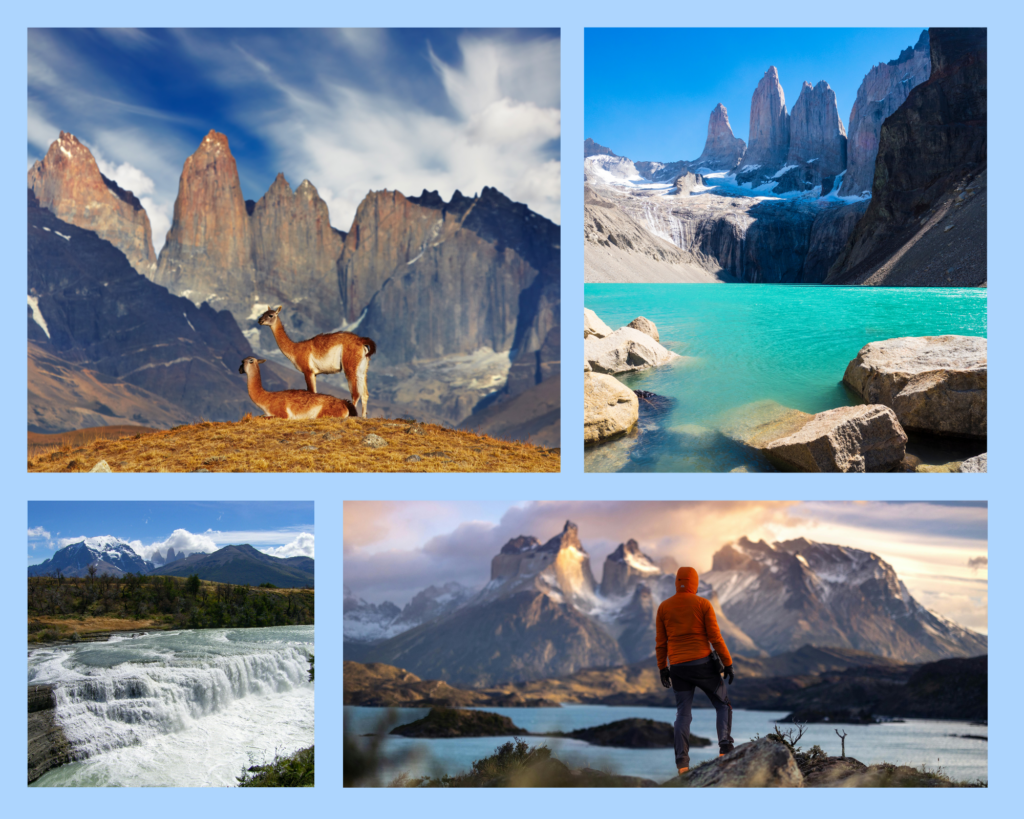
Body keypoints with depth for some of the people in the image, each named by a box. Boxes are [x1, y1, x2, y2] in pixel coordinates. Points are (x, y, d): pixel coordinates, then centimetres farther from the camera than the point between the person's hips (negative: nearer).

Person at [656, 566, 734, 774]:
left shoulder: (663, 607, 5)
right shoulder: (703, 604, -3)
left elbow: (661, 642, 7)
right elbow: (715, 637, -7)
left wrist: (662, 668, 15)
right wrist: (728, 663, 0)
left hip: (678, 667, 3)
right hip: (703, 663, -3)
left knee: (683, 714, 8)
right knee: (723, 705, 13)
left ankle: (682, 763, -4)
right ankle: (725, 748, -6)